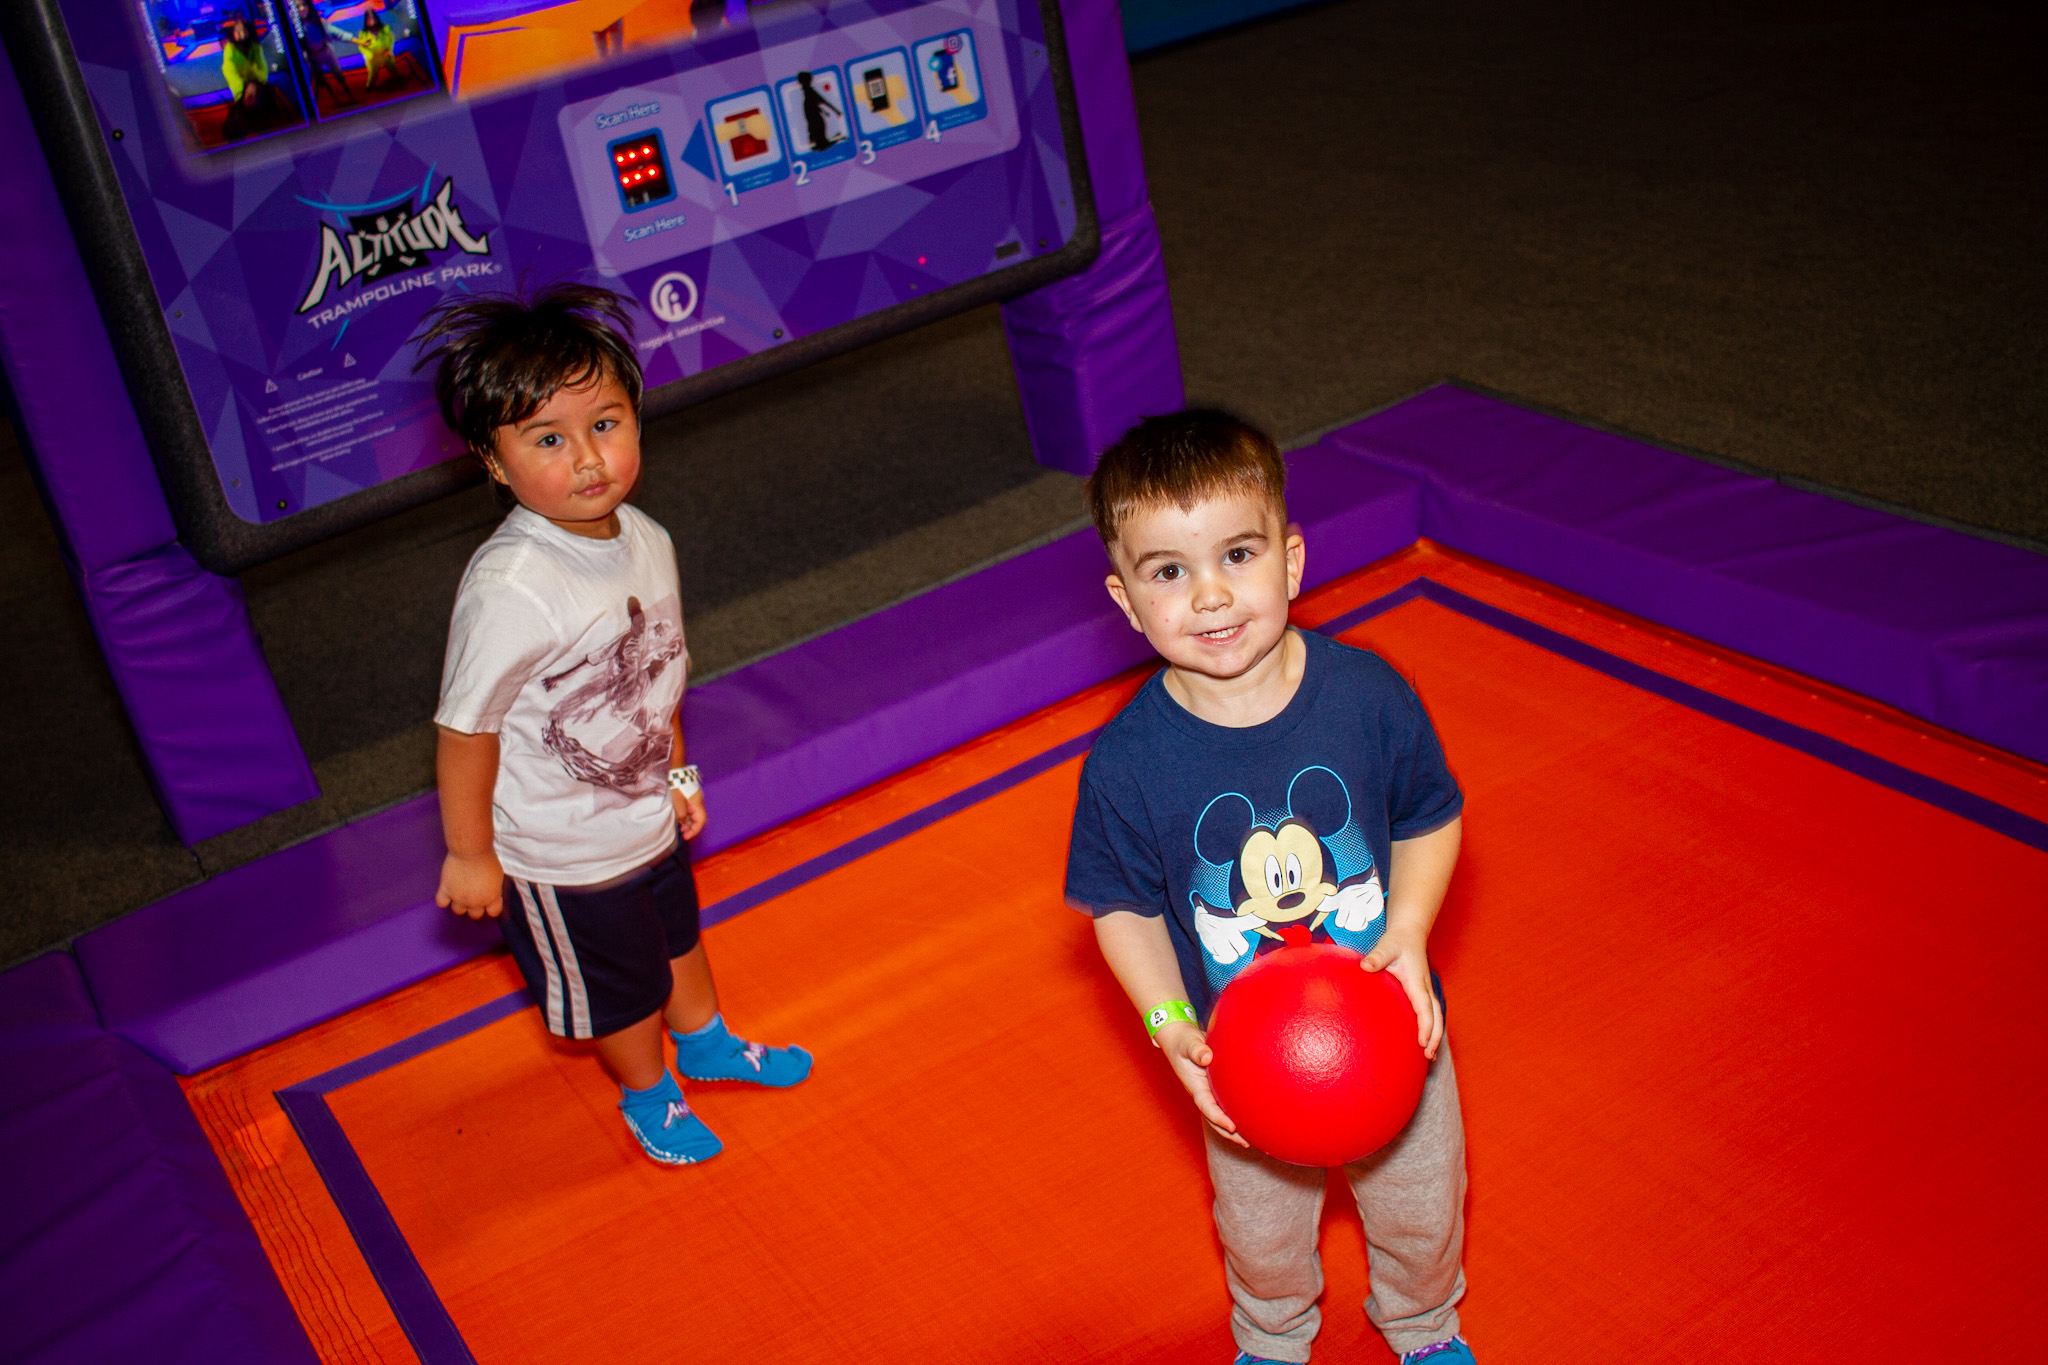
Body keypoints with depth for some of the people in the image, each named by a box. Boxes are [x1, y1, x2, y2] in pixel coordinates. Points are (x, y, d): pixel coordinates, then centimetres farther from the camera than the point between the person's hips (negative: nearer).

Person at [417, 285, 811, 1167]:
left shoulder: (645, 540, -11)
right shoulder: (510, 590, -35)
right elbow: (466, 727, -25)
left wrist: (677, 774, 11)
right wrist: (469, 854, -16)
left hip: (649, 818, 6)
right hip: (563, 854, -6)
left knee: (676, 932, 31)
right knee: (619, 987, 19)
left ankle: (705, 1042, 60)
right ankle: (648, 1095, 49)